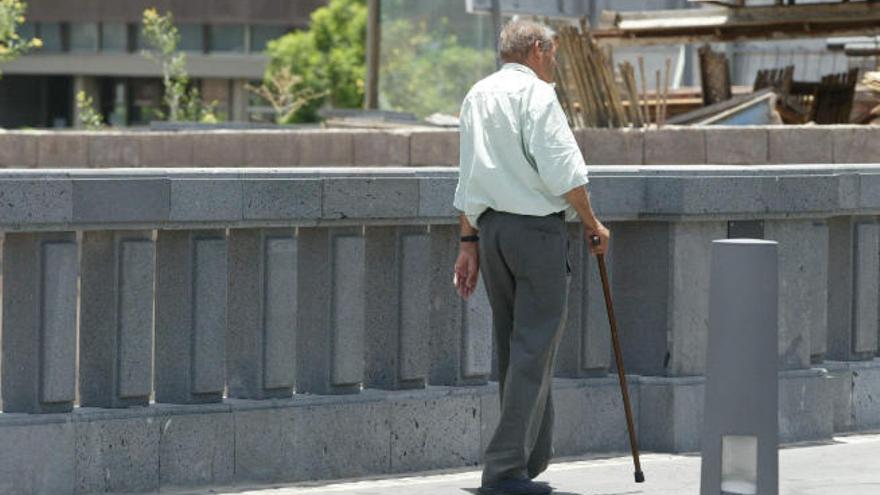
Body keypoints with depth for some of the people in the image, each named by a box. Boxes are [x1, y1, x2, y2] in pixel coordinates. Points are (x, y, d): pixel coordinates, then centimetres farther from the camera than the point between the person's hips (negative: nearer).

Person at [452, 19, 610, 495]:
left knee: (512, 348, 14)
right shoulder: (535, 94, -9)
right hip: (538, 227, -8)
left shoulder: (476, 95, 15)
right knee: (533, 351, -7)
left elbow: (468, 180, 15)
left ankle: (533, 456, 22)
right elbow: (562, 170, -15)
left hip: (489, 227, 8)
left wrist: (469, 242, 17)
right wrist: (592, 224, -3)